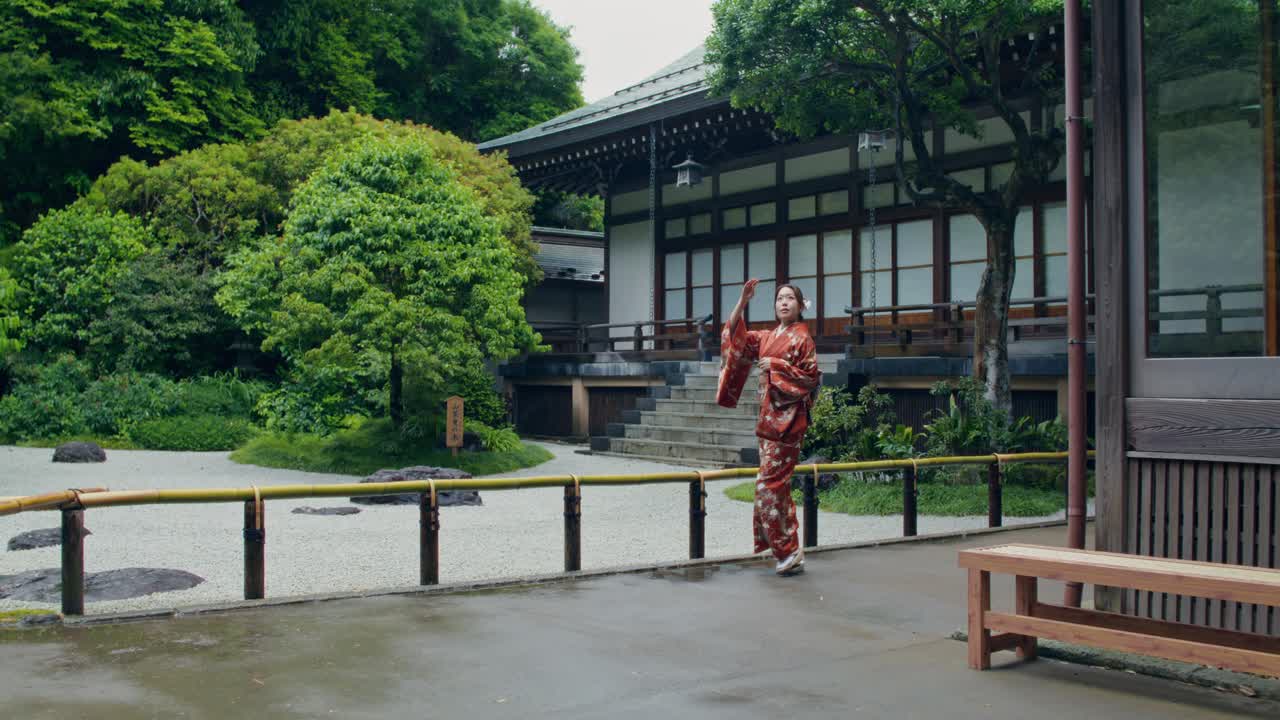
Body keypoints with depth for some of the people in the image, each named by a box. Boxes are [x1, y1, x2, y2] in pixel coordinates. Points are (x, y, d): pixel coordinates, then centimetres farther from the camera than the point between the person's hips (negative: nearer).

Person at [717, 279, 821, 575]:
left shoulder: (802, 338, -6)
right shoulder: (767, 337, 14)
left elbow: (811, 378, -11)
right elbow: (734, 335, 10)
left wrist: (776, 366, -14)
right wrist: (743, 301, 1)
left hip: (787, 419, -8)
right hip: (768, 417, 8)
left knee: (769, 483, -11)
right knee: (777, 484, 10)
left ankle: (788, 549, -4)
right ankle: (792, 552, 16)